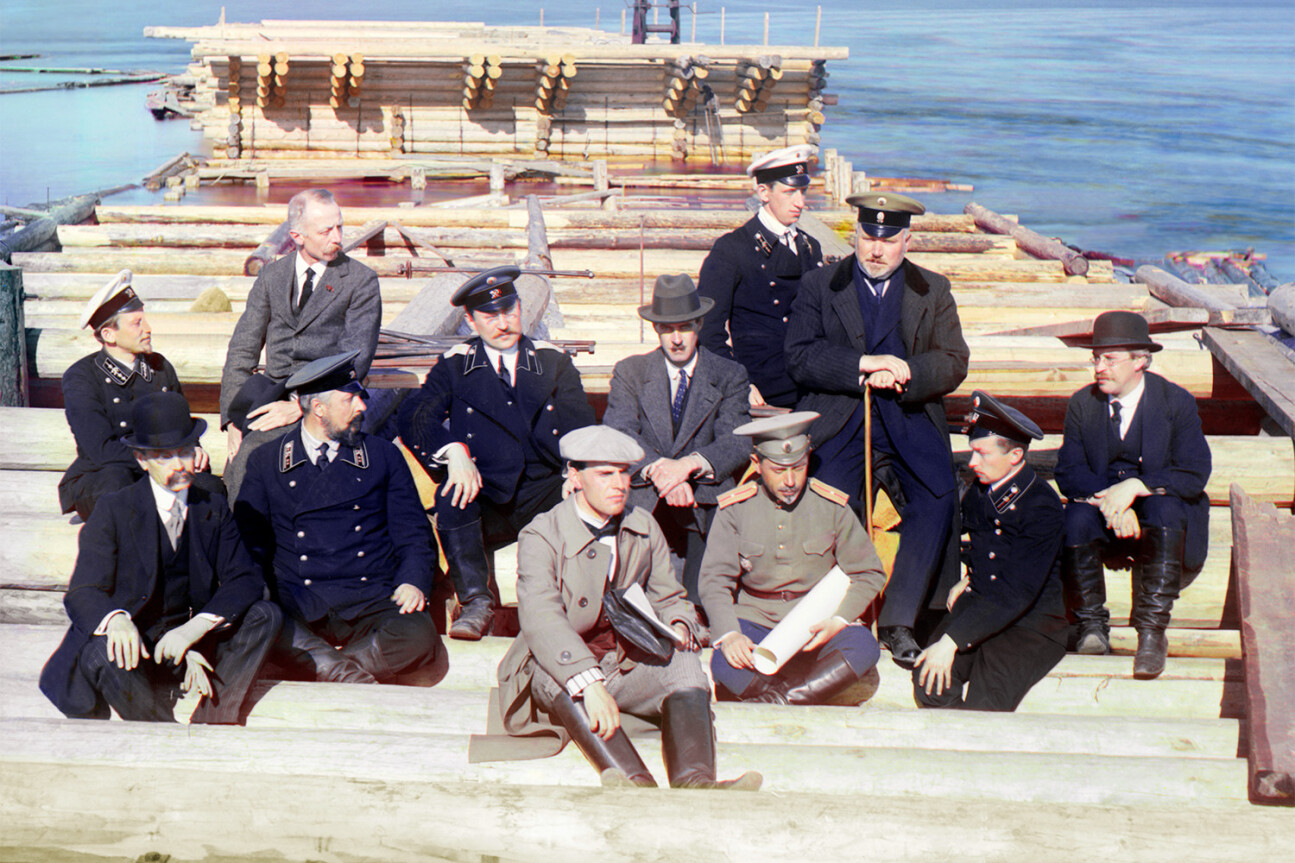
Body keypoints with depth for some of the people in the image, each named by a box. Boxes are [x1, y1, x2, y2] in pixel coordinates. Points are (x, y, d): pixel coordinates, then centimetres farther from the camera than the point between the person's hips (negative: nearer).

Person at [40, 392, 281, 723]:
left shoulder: (214, 509, 5)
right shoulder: (113, 510, -3)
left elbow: (247, 580, -4)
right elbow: (82, 594, -9)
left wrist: (194, 628, -24)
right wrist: (116, 620, -35)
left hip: (195, 644, 3)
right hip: (137, 645, -3)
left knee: (266, 614, -19)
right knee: (100, 655, -36)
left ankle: (211, 720, -26)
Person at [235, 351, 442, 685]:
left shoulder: (384, 456, 16)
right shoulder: (265, 462, 14)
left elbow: (413, 533, 14)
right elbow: (249, 540, 12)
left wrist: (412, 581, -8)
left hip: (372, 602, 1)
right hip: (299, 609, 0)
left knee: (418, 638, -33)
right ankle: (355, 678, -21)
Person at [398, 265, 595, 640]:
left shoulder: (553, 361, 14)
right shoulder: (455, 364, 11)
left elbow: (581, 429, 4)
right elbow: (414, 416, -4)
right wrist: (454, 452, -25)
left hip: (542, 498, 1)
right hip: (486, 504, -1)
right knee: (452, 498, -33)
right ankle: (475, 603, -23)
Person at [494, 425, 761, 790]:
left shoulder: (644, 529, 8)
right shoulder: (540, 537, -10)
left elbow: (668, 598, 16)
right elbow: (541, 622, -25)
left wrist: (679, 628, -11)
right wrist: (589, 685, -40)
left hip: (627, 666, 4)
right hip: (559, 669, -4)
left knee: (683, 663, -24)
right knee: (552, 674, -37)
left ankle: (694, 782, -49)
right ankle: (638, 783, -57)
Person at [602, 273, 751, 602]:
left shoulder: (729, 376, 12)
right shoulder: (629, 372, 13)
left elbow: (736, 443, 0)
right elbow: (618, 435, -3)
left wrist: (690, 464, -21)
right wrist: (658, 469, -22)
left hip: (704, 496, 0)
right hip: (641, 499, 0)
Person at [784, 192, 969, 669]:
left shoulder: (934, 291, 15)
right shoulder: (820, 286, 11)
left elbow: (953, 363, 5)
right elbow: (800, 357, -1)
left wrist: (905, 372, -15)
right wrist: (862, 368, -15)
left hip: (911, 419, 1)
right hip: (840, 419, -1)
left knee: (938, 499, -22)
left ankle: (898, 620, -12)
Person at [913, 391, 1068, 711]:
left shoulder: (1042, 506, -16)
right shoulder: (976, 495, 8)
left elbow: (1016, 593, -23)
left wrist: (951, 640, -27)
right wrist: (967, 579, 11)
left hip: (1033, 621, -6)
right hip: (978, 605, 6)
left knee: (983, 707, -26)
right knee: (929, 686, -22)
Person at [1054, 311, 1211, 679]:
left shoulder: (1176, 402, -7)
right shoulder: (1082, 403, 1)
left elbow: (1194, 474, -16)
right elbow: (1069, 472, -6)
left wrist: (1134, 487, -30)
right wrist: (1108, 501, -26)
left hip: (1158, 501, -2)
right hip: (1100, 501, 2)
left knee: (1165, 511, -36)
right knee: (1076, 516, -31)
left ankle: (1152, 631, -31)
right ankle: (1092, 626, -20)